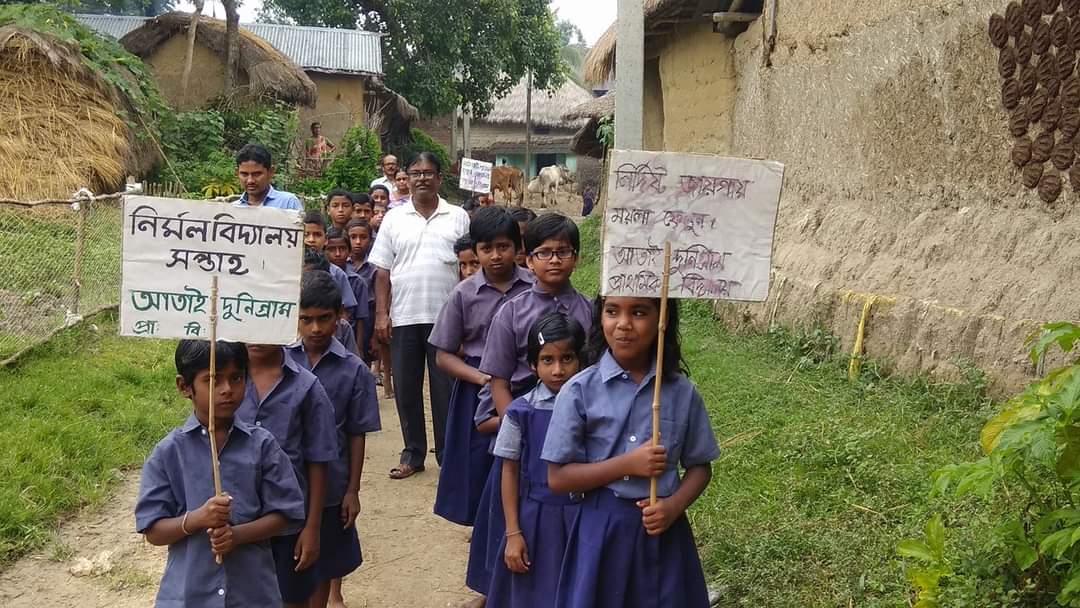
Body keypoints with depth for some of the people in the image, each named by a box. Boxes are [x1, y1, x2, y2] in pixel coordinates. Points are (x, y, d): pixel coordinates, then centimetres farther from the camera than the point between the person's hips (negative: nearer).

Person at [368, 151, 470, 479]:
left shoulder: (458, 218, 4)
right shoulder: (394, 219, 8)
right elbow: (382, 271, 7)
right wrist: (381, 313, 0)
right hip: (404, 317, 2)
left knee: (446, 389, 3)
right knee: (406, 388, 8)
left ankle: (448, 454, 15)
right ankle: (413, 454, 20)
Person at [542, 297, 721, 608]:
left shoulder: (682, 392, -3)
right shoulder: (580, 391, -9)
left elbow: (699, 466, 7)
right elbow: (558, 478, -8)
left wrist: (674, 506, -12)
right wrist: (627, 465, -17)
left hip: (663, 529, 2)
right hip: (603, 529, -1)